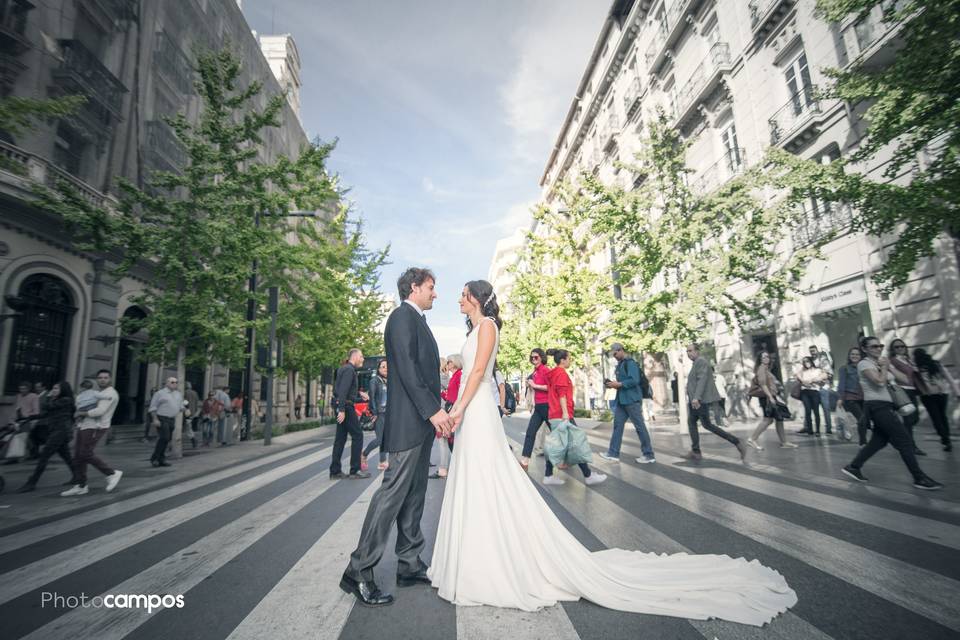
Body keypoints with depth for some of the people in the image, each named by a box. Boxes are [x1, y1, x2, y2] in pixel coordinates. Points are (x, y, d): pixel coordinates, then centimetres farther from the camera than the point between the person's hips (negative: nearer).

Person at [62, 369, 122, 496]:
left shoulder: (110, 393, -11)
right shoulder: (98, 392, 19)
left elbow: (100, 411, -21)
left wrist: (82, 413, -9)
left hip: (95, 427, -9)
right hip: (85, 425, 9)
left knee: (86, 455, -12)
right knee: (78, 456, 7)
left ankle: (112, 473, 0)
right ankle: (80, 486, 14)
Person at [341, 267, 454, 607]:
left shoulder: (417, 321, 20)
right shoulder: (403, 315, -9)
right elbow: (406, 367, -20)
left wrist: (435, 413, 19)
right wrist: (433, 410, -23)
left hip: (422, 421, 10)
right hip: (409, 420, -10)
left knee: (414, 495, 13)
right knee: (393, 492, -6)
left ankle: (410, 566, 23)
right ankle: (359, 570, 6)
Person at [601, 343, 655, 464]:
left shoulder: (630, 363, -11)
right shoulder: (620, 365, 17)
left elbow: (634, 380, -23)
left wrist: (618, 384, -18)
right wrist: (613, 384, 4)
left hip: (632, 399, -9)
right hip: (622, 400, 9)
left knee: (640, 426, -1)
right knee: (617, 425, 6)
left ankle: (649, 455, 9)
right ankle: (613, 453, 9)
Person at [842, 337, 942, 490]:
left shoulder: (880, 363, 16)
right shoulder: (864, 364, -9)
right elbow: (880, 381, -22)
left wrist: (886, 367, 3)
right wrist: (885, 367, -7)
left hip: (886, 406, 9)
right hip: (877, 406, -9)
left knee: (879, 440, 9)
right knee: (904, 439, -8)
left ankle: (853, 467, 15)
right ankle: (920, 478, 0)